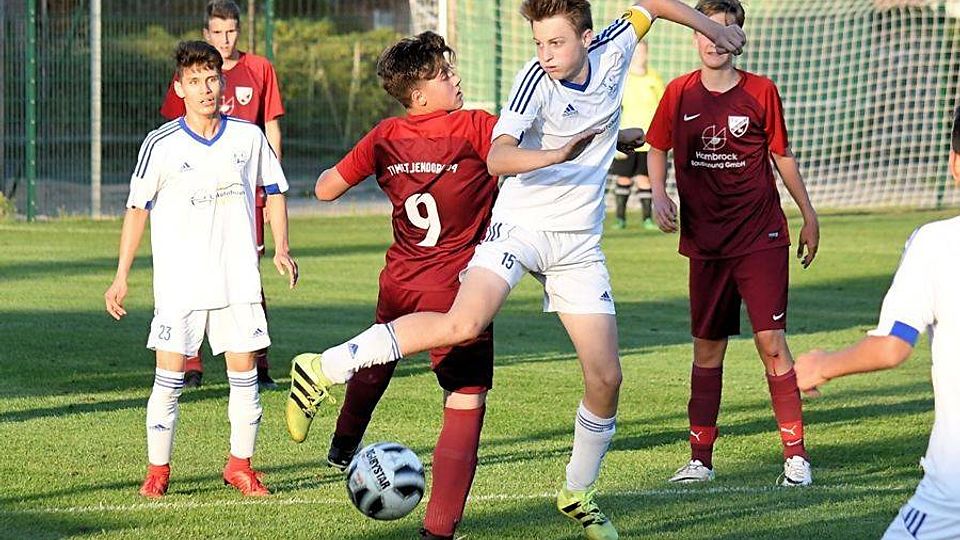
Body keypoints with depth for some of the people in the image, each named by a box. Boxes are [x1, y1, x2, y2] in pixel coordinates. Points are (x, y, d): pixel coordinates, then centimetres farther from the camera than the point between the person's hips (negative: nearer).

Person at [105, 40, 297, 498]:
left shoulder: (248, 137, 1)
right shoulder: (161, 146, -6)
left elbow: (274, 190, 15)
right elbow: (137, 208, 2)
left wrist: (281, 248, 3)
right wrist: (121, 278, 1)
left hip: (238, 279, 2)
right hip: (179, 282, -2)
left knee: (243, 371, 2)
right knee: (169, 376, -3)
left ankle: (240, 465, 15)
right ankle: (157, 469, 8)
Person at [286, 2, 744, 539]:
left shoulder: (613, 51, -3)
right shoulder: (536, 81, -17)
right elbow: (497, 157, -30)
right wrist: (556, 155, -44)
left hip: (579, 245, 5)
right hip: (521, 227, -5)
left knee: (606, 378, 1)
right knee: (464, 324, -30)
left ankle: (579, 494, 22)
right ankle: (324, 369, -22)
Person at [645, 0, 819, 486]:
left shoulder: (761, 92, -2)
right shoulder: (679, 94, 2)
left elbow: (782, 155, 8)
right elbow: (657, 148, 15)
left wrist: (808, 215, 12)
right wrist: (659, 195, -1)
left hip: (761, 236, -2)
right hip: (705, 241, 2)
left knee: (771, 342, -9)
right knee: (707, 349, 8)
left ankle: (795, 455, -4)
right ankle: (700, 459, 15)